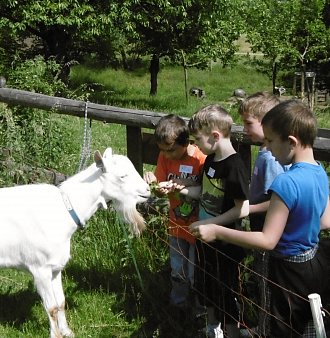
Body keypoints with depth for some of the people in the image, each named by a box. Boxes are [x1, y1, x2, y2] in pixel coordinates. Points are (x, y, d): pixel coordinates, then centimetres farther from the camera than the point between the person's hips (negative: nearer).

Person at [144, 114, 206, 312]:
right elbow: (161, 189, -3)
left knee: (195, 274, 7)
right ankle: (179, 304, 41)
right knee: (177, 271, 21)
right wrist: (154, 183, -26)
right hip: (176, 225, 5)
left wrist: (185, 186, -34)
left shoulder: (201, 159, -23)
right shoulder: (165, 157, -7)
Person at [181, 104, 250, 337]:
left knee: (226, 294, 6)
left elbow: (242, 209, -26)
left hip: (225, 244, -9)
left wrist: (208, 223, -24)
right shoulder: (211, 160, 2)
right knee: (207, 287, 24)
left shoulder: (234, 166, -25)